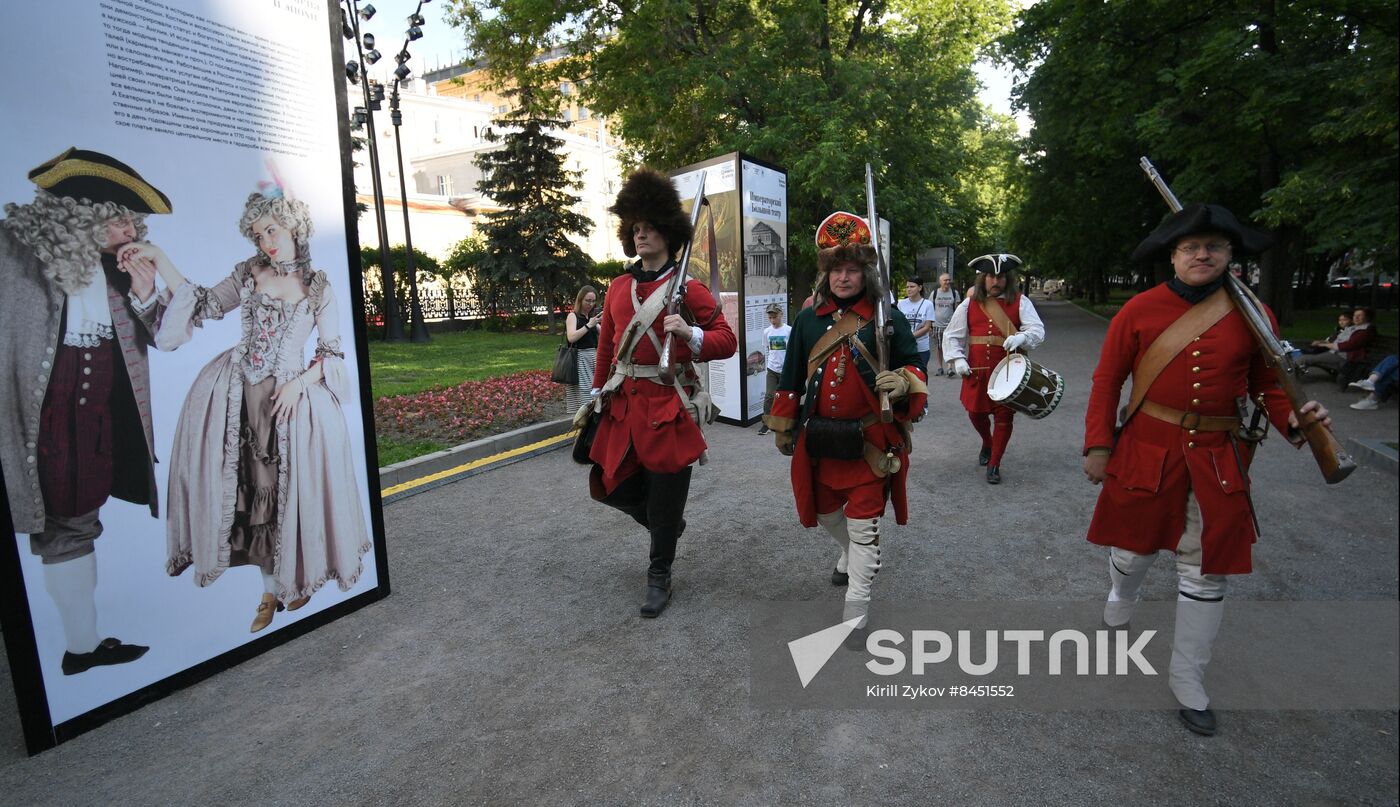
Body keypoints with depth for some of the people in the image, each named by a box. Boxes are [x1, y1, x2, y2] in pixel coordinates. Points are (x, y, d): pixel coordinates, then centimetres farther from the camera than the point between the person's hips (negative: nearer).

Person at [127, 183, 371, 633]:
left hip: (294, 393, -3)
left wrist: (299, 383, -13)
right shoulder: (247, 274, 9)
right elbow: (203, 305, 8)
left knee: (293, 487, 0)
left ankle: (295, 579, 19)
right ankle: (271, 590, 15)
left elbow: (332, 352, 0)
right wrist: (159, 260, -1)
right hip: (238, 392, 3)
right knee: (255, 487, 3)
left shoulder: (319, 287, -1)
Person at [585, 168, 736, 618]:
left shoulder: (689, 288, -4)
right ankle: (666, 524, 38)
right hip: (623, 405, 5)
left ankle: (659, 577, 23)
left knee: (666, 493, 3)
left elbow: (726, 341, -7)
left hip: (670, 407, -5)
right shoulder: (618, 287, 10)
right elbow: (607, 347, 17)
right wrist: (599, 395, 18)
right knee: (608, 485, 9)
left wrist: (690, 333, -26)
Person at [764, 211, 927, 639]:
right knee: (824, 510, 20)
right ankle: (851, 555, 52)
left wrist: (902, 382, -24)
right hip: (819, 438, 4)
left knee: (863, 520, -1)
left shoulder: (889, 319, -5)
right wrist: (783, 427, 14)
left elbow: (916, 368, 0)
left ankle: (856, 608, 11)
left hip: (870, 440, -4)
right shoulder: (808, 320, 4)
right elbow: (792, 378, 11)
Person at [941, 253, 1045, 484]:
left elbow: (1038, 330, -10)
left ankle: (994, 464, 14)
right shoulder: (969, 304, 6)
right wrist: (958, 359, -7)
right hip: (976, 370, 2)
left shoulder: (1020, 302, 1)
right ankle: (987, 444, 43)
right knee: (975, 413, 11)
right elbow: (952, 336, 8)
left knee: (1004, 416, -2)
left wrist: (1021, 337, -32)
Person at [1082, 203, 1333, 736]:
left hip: (1217, 460, 2)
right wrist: (1098, 446, -6)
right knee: (1132, 550, 13)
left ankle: (1188, 682, 26)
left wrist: (1293, 421, -13)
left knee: (1205, 572, 9)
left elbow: (1266, 386, 9)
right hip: (1146, 452, -1)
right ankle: (1119, 605, 49)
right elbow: (1107, 380, -2)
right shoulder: (1140, 310, -5)